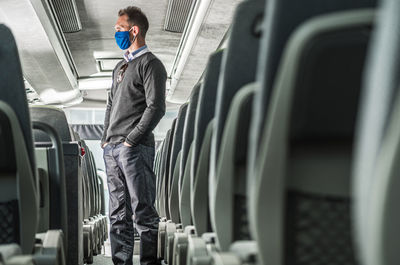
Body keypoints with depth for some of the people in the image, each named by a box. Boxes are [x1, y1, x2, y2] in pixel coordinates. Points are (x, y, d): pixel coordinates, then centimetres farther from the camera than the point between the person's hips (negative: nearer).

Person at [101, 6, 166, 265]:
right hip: (112, 150, 8)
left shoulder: (150, 64, -3)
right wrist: (106, 139, 12)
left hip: (136, 149, -8)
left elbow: (156, 108, -11)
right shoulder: (120, 67, 23)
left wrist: (131, 139, -14)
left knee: (143, 213, -8)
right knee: (118, 215, 8)